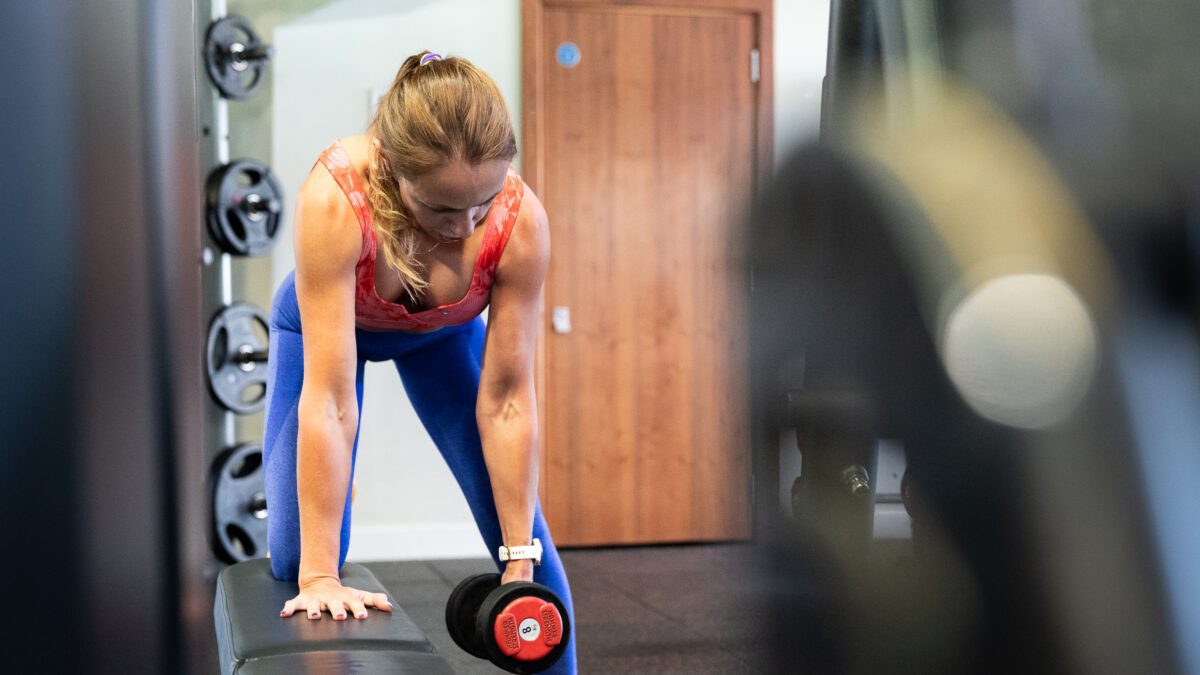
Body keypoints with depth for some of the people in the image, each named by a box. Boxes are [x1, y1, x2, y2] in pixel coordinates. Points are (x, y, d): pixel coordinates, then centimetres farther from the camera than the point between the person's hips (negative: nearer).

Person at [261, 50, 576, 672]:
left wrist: (519, 564, -23)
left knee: (527, 535, -6)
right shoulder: (333, 197, -42)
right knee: (294, 556, -10)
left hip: (442, 330, 2)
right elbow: (329, 399, -40)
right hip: (325, 320, -1)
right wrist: (321, 575, -36)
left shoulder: (520, 220, -35)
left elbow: (505, 401, -27)